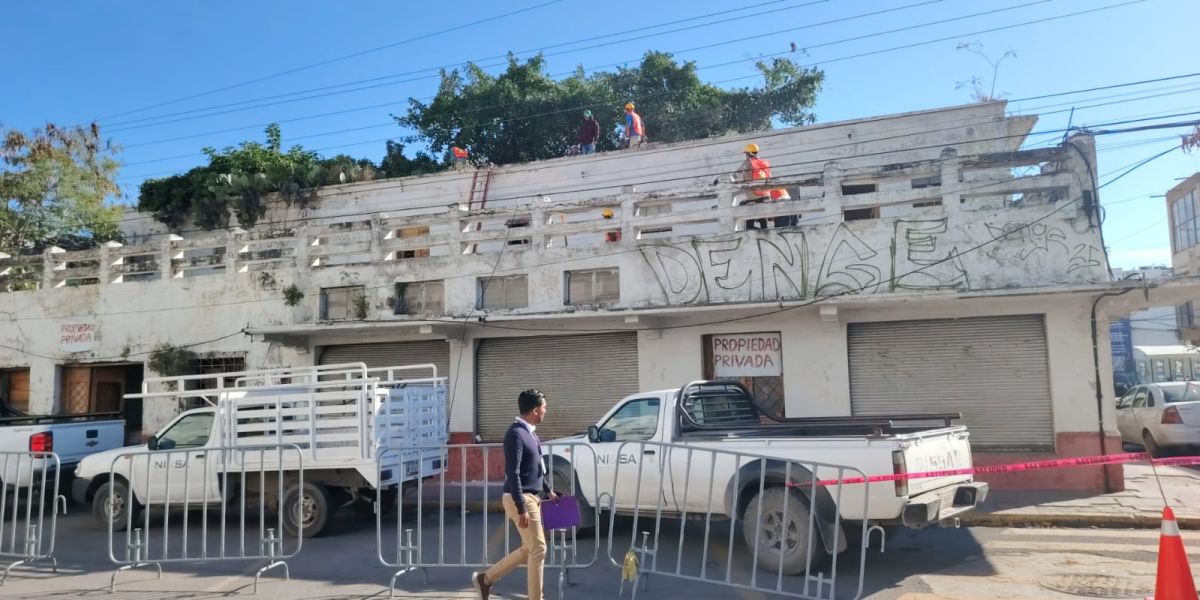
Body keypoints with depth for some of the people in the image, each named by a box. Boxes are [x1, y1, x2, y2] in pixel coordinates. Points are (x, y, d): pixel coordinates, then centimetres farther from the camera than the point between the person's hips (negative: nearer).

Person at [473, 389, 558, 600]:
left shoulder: (529, 432, 12)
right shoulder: (516, 433, -19)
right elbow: (513, 474, -23)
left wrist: (548, 491, 22)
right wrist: (521, 508, -24)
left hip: (531, 497, 10)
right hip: (520, 499, -10)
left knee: (528, 549, 15)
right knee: (538, 549, -3)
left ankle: (485, 578, 24)